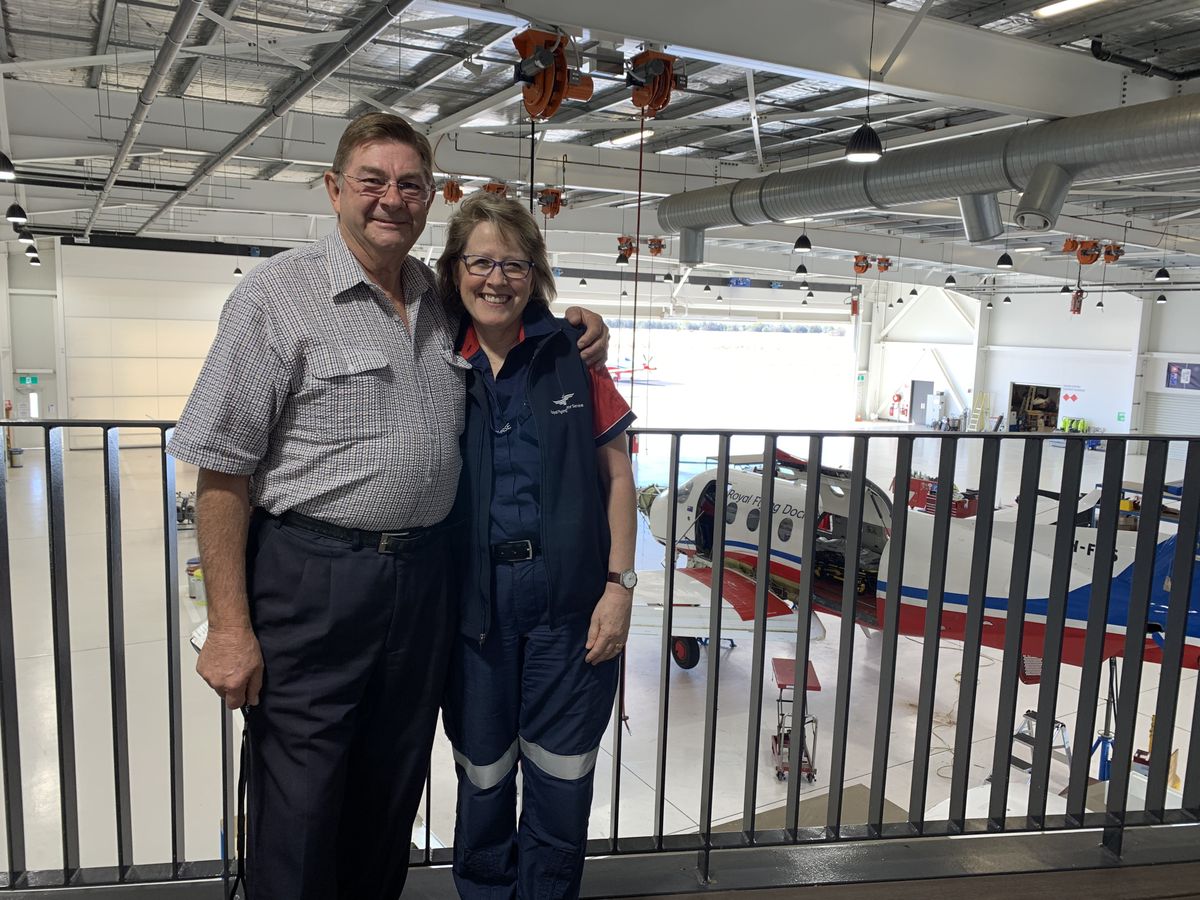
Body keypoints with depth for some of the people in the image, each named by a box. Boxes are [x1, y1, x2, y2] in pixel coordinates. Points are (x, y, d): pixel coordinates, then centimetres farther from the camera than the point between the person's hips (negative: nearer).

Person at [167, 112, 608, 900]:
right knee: (301, 813, 7)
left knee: (392, 798, 19)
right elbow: (222, 473, -10)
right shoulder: (278, 295, -7)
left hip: (425, 577, 5)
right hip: (311, 576, -5)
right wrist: (230, 625, -13)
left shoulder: (446, 301, 9)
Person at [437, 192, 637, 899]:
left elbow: (617, 475, 1)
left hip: (570, 599, -1)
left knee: (561, 784, 10)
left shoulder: (572, 353, -1)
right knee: (483, 778, 16)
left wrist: (619, 585, -5)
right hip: (474, 601, 1)